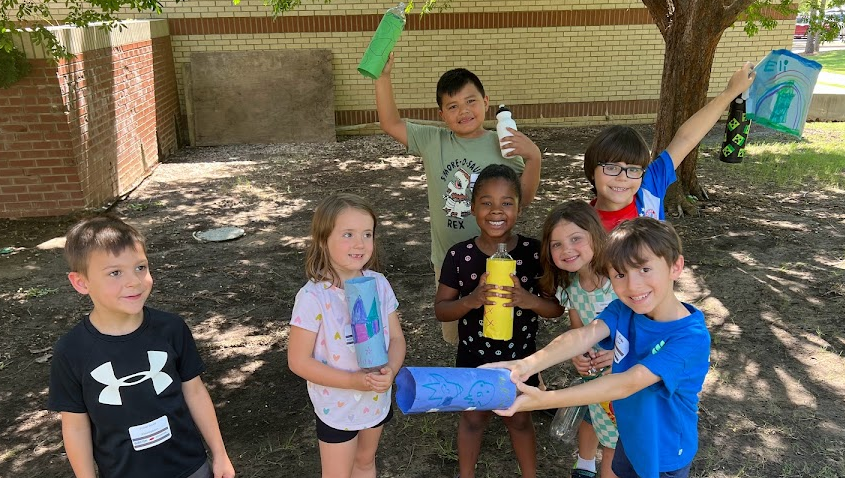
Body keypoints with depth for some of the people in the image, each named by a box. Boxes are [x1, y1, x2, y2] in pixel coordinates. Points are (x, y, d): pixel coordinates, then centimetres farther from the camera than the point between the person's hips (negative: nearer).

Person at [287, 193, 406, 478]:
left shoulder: (379, 284, -11)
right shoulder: (313, 296, -25)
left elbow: (396, 338, -3)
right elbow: (298, 361, -20)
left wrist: (391, 370, -24)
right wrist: (352, 381, -27)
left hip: (377, 400, 4)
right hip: (336, 407, -4)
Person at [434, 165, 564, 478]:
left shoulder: (534, 252, -15)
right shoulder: (459, 256, -16)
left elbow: (556, 308, -8)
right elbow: (440, 310, -10)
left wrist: (529, 300, -30)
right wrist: (471, 301, -30)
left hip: (520, 356, 0)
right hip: (474, 356, 0)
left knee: (519, 418, 21)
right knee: (473, 418, 20)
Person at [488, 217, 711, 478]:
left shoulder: (692, 338, -31)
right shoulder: (623, 309, -14)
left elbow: (628, 384, -39)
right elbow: (584, 335, -30)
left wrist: (544, 400, -48)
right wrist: (527, 364, -49)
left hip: (665, 456, -5)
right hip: (629, 437, 5)